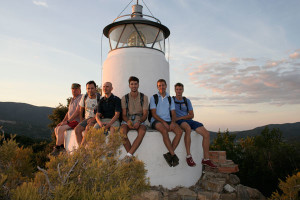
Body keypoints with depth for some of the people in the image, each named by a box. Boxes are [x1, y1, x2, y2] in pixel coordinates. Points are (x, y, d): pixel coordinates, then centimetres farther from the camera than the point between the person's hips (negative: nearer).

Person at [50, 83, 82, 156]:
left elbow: (77, 112, -20)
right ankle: (62, 146, 5)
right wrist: (63, 121, 9)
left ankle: (57, 149, -11)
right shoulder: (72, 99, 20)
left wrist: (67, 121, -19)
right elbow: (68, 112, 22)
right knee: (56, 129, 4)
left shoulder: (81, 98, -10)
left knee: (60, 129, -21)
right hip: (71, 121, 10)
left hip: (77, 121, -10)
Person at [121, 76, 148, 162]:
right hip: (128, 120, 1)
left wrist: (139, 122, -20)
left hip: (139, 120, 0)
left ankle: (129, 155, -35)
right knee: (122, 131, -33)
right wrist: (128, 121, -18)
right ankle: (132, 156, -26)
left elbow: (145, 114, 1)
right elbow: (124, 114, 4)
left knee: (142, 131, -35)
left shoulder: (144, 97, 5)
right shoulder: (124, 98, 7)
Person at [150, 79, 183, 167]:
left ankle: (169, 154, -25)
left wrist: (172, 122, -10)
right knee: (164, 131, -36)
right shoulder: (153, 98, 6)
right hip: (157, 121, -4)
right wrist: (163, 122, -16)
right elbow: (154, 114, -3)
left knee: (179, 131, -25)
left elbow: (173, 113, 12)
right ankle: (173, 155, -30)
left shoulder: (170, 99, 18)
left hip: (168, 121, 4)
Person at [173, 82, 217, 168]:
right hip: (178, 122, -5)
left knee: (206, 134, -13)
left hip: (188, 120, 5)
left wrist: (180, 117, -8)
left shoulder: (187, 101, 15)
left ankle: (206, 159, -4)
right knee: (188, 128, -40)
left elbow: (191, 115, 8)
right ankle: (188, 156, -33)